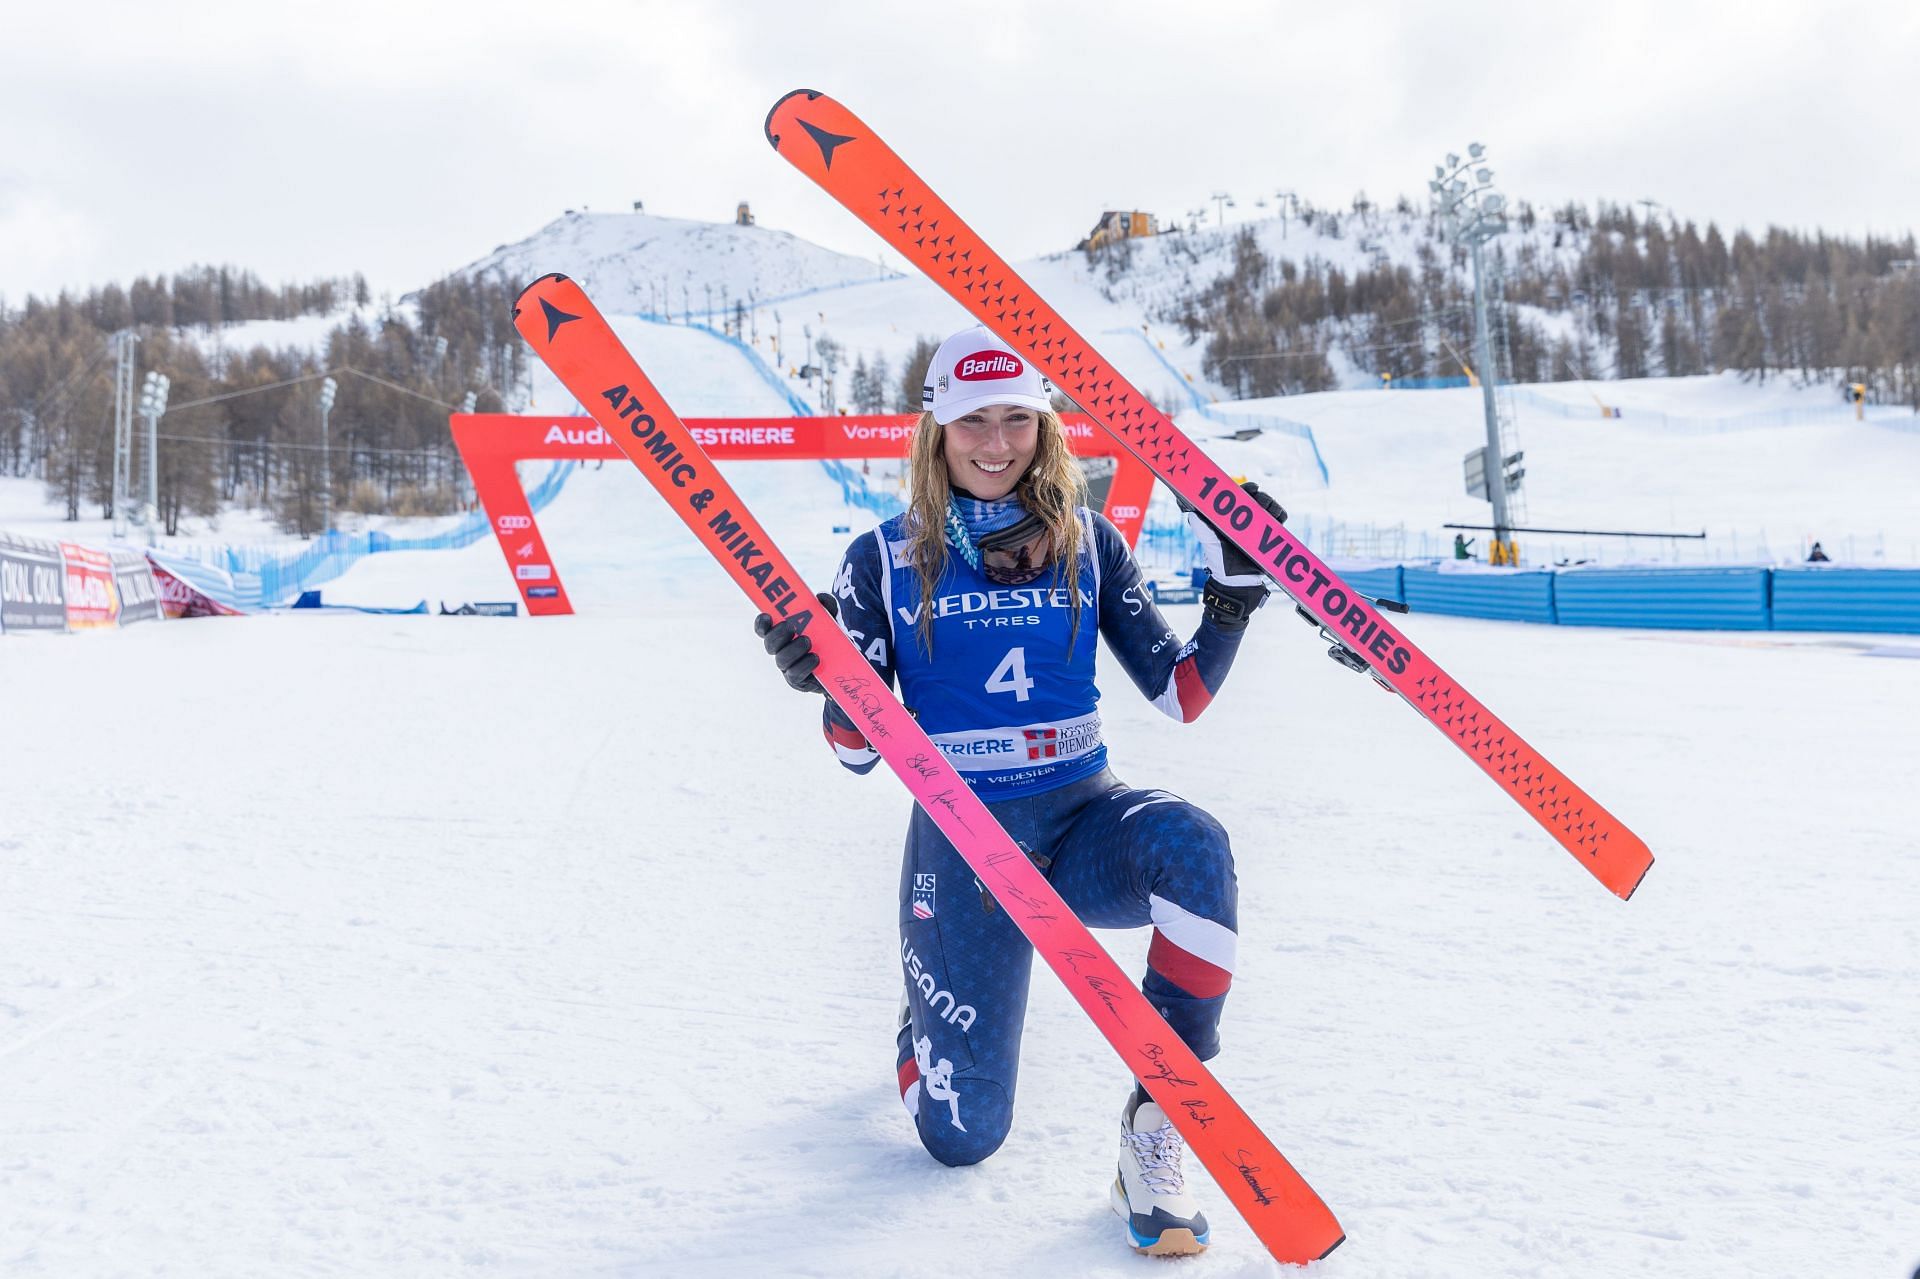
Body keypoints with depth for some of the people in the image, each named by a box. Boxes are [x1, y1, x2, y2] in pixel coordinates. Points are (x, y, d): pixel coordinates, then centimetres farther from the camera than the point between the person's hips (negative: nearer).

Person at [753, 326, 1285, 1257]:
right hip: (961, 838, -1)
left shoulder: (1087, 543, 4)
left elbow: (1180, 694, 3)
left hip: (1085, 818, 1)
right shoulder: (885, 562, -1)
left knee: (1191, 846, -36)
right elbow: (860, 749, -1)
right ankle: (924, 1013, 32)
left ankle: (1156, 1123, -23)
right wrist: (824, 678, -21)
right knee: (961, 1136, -4)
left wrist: (1234, 592, -10)